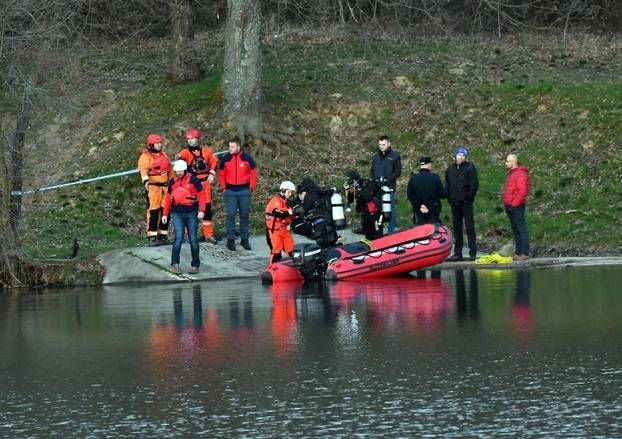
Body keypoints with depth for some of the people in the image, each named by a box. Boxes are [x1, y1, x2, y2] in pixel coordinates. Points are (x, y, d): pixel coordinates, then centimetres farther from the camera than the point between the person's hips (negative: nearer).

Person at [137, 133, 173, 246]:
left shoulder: (163, 155, 17)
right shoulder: (145, 156, -6)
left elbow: (169, 170, 27)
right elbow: (143, 170, -21)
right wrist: (145, 181, -38)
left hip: (165, 186, 7)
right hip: (153, 186, -7)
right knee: (153, 211, -10)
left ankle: (163, 235, 15)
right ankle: (152, 237, -9)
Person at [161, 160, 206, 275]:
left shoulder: (193, 179, -3)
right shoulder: (172, 182, 9)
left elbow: (201, 194, -4)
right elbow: (168, 198, 16)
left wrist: (201, 210, -13)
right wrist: (165, 214, 13)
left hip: (191, 213, -2)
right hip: (178, 214, 2)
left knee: (193, 239, 2)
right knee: (179, 238, -10)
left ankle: (195, 265, 11)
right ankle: (175, 264, -4)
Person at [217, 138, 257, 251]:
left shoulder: (247, 158, -3)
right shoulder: (226, 158, -1)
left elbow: (253, 172, 6)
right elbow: (221, 173, 10)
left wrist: (251, 187, 0)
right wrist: (223, 187, 3)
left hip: (244, 190, 0)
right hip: (230, 191, 0)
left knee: (245, 215, 7)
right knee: (230, 215, -5)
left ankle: (245, 239, 15)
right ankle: (230, 240, -1)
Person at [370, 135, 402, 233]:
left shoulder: (394, 156, 4)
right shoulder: (375, 157, 19)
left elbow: (398, 172, -2)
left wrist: (388, 180, -14)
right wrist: (374, 180, 2)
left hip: (390, 187, -4)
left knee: (391, 209, -3)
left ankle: (391, 231, 3)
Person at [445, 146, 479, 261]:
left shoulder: (470, 168, -1)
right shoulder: (450, 169, 13)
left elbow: (474, 184, -5)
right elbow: (446, 186, 18)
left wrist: (468, 197, -11)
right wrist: (449, 198, 5)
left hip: (466, 203, -5)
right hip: (455, 203, 5)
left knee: (470, 228, -5)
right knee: (457, 229, 7)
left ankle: (473, 253, -5)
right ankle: (457, 253, 10)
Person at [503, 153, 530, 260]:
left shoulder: (520, 174, -11)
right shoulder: (511, 174, 21)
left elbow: (522, 191, -20)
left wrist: (514, 203, -19)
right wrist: (506, 204, 17)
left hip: (516, 207, -10)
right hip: (510, 207, 10)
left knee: (521, 229, -10)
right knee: (515, 230, 11)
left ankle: (524, 253, -13)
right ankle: (518, 252, 13)